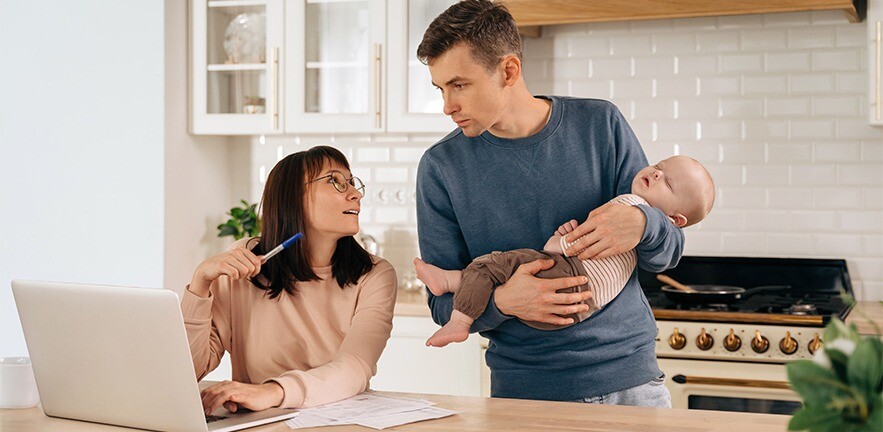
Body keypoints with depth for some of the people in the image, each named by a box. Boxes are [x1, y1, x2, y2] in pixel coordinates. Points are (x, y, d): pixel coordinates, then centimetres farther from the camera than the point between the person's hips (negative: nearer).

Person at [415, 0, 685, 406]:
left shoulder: (600, 124, -3)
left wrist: (641, 224, -21)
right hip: (522, 391, 0)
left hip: (629, 375, 1)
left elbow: (669, 252, 1)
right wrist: (501, 302, -23)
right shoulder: (441, 166, -4)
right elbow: (444, 303, -2)